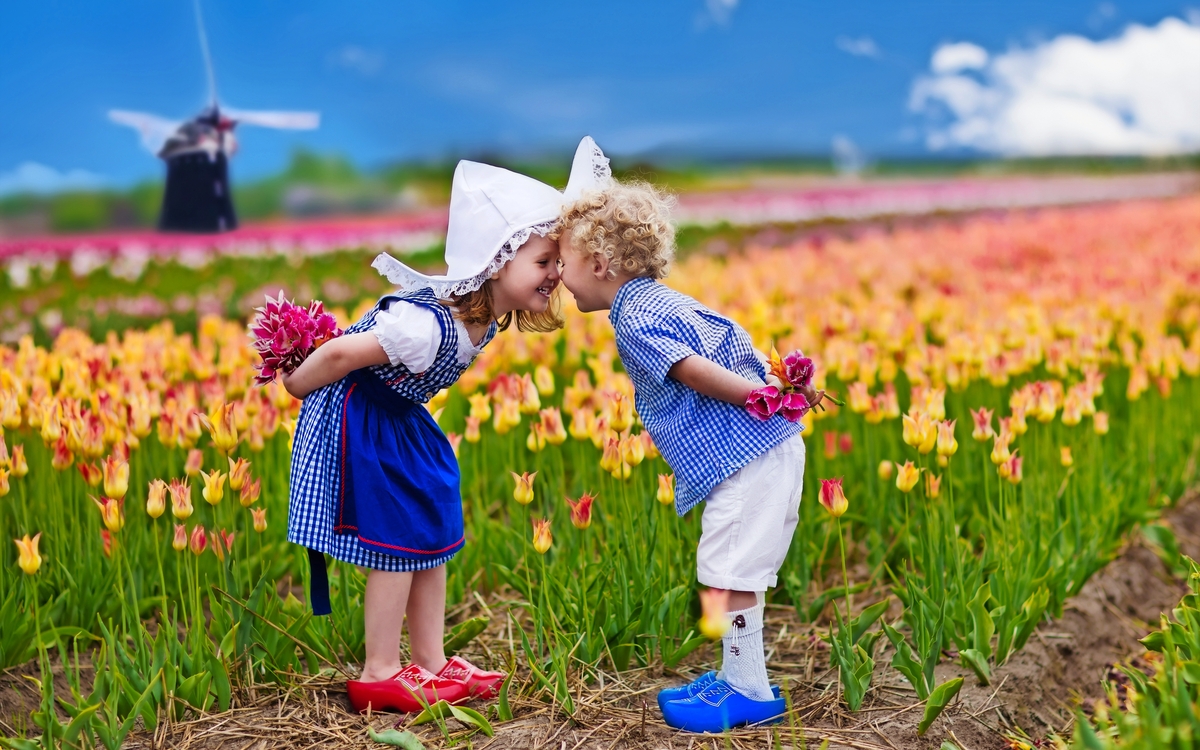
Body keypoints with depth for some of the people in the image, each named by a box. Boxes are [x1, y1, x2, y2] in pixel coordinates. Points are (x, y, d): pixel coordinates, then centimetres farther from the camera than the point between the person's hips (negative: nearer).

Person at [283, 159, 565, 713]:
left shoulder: (489, 316, -8)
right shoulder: (428, 323, -36)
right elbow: (340, 354, -28)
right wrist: (294, 387, -10)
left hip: (401, 422, 9)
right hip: (358, 422, -9)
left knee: (433, 535, 11)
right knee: (396, 540, -5)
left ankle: (430, 661, 21)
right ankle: (380, 675, 8)